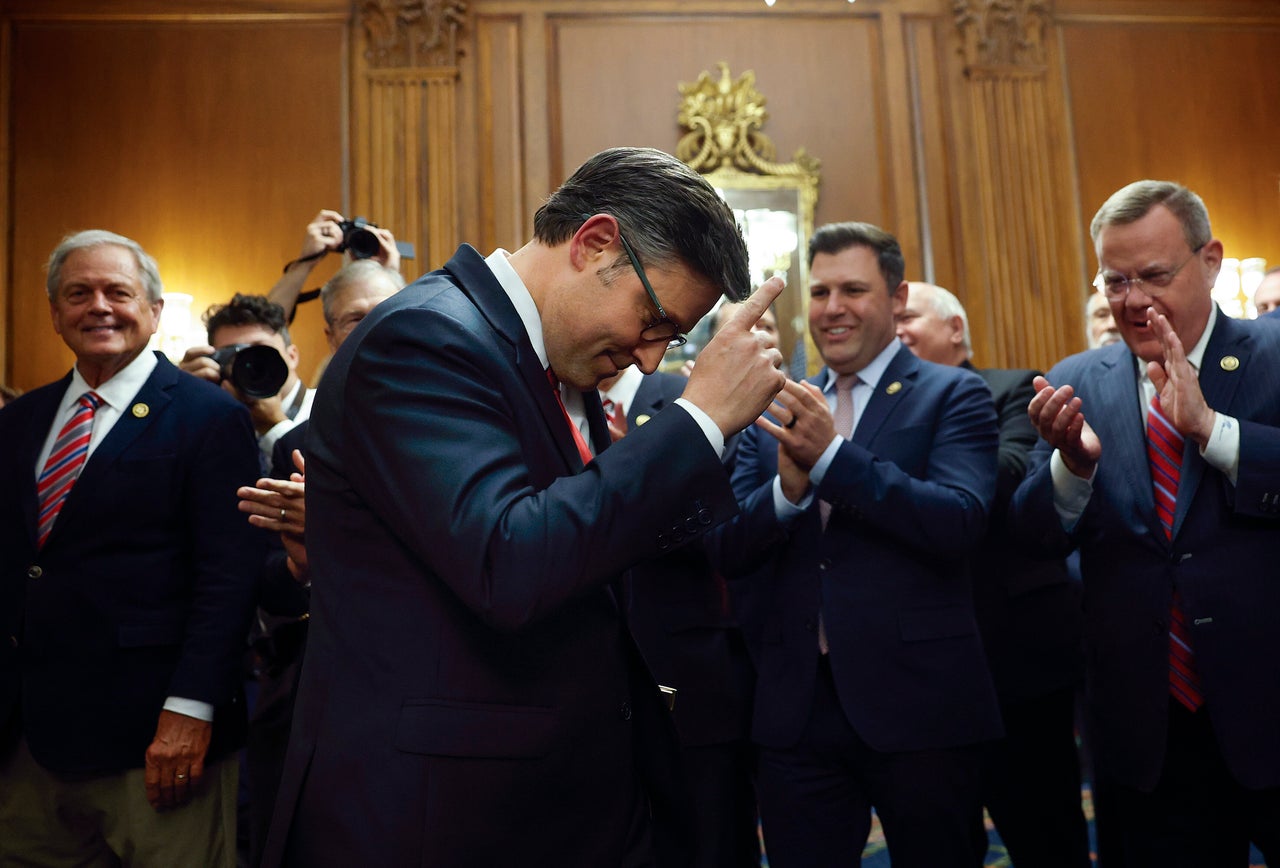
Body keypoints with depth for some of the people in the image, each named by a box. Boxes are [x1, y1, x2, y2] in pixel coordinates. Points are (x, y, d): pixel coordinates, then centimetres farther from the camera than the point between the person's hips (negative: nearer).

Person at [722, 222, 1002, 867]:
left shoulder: (952, 396, -2)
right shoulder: (776, 412, 7)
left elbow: (959, 524, -17)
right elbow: (730, 554, 1)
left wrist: (830, 456, -23)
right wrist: (789, 485, -18)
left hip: (917, 701, -2)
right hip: (794, 709, 3)